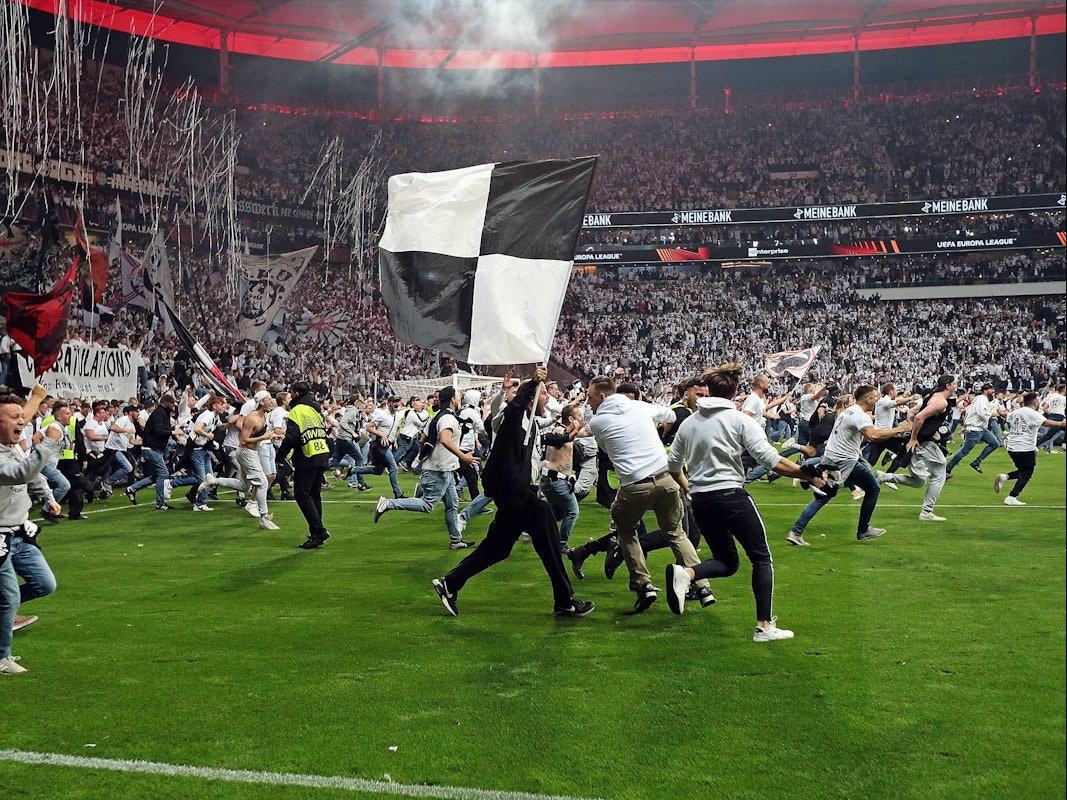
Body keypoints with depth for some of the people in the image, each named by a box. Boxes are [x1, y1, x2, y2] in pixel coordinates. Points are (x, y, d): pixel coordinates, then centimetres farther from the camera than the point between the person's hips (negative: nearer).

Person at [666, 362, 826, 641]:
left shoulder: (688, 422, 8)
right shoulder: (740, 420, -5)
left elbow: (673, 465, 16)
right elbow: (770, 459, -14)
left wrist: (686, 487, 35)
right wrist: (808, 475, -7)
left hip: (700, 501, 5)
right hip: (731, 496, -5)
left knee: (727, 561, 18)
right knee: (762, 559, 10)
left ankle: (684, 574, -10)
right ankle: (765, 626, 6)